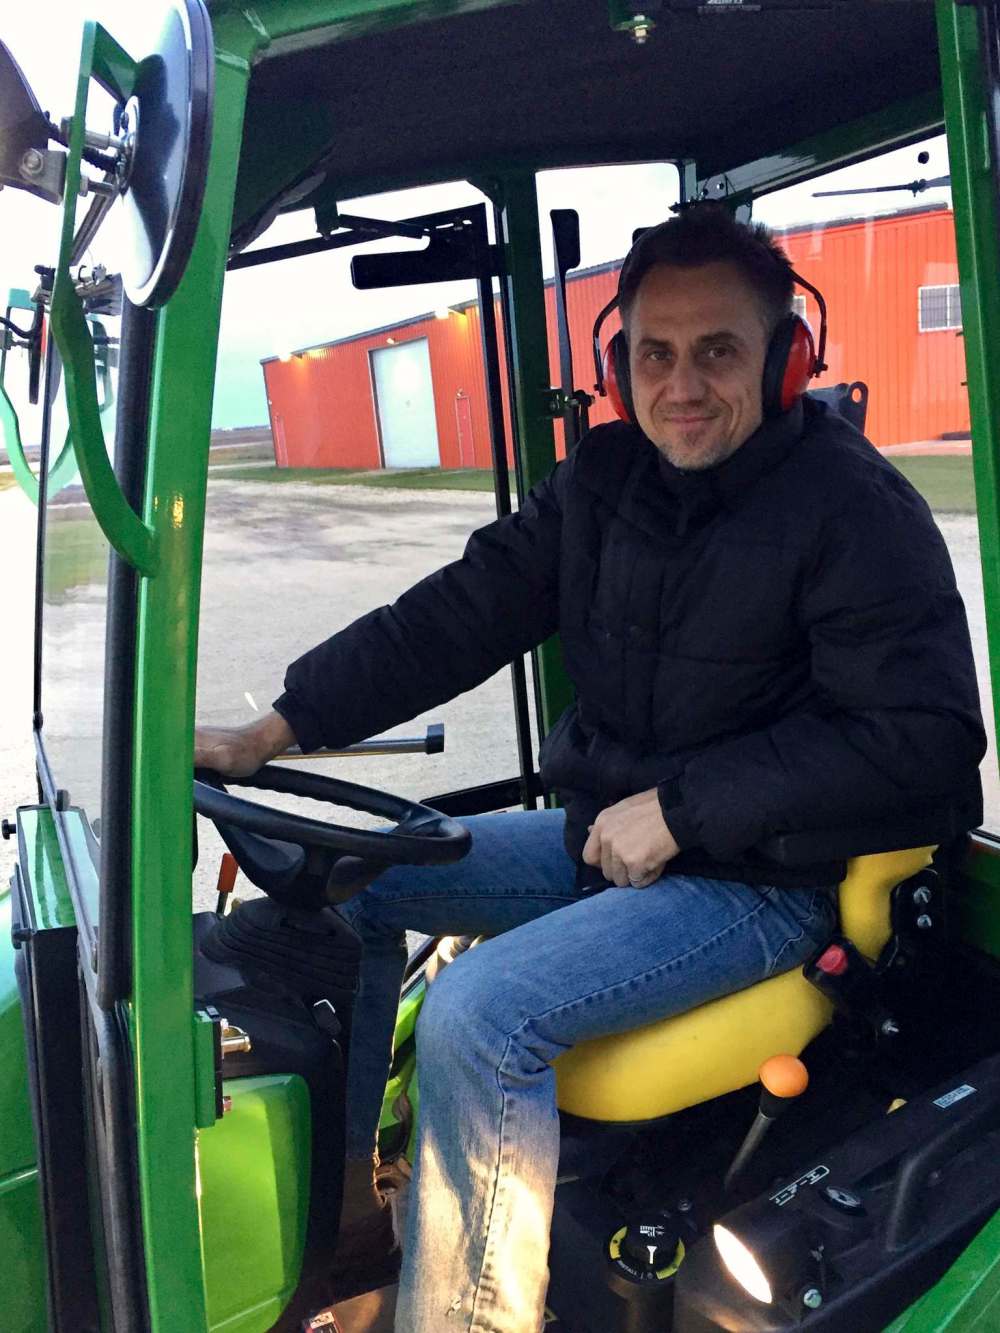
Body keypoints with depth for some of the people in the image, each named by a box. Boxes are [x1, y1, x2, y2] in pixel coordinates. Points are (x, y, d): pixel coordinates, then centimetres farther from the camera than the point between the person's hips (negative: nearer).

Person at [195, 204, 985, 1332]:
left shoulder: (855, 506, -15)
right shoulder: (600, 477, 3)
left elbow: (924, 736, -20)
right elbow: (456, 615, 2)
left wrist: (679, 808, -20)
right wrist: (276, 730, -5)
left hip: (764, 878, -7)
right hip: (603, 836, 8)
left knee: (479, 1014, -27)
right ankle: (337, 1206, 18)